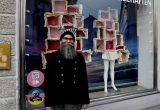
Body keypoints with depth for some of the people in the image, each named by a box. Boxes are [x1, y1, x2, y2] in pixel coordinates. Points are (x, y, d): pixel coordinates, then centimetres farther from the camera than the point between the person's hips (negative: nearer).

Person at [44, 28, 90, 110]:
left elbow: (84, 78, 5)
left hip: (75, 100, 1)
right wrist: (48, 102, -5)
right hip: (58, 100, 0)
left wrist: (85, 100, 4)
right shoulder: (53, 57, 0)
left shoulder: (79, 57, 4)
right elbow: (48, 79, -2)